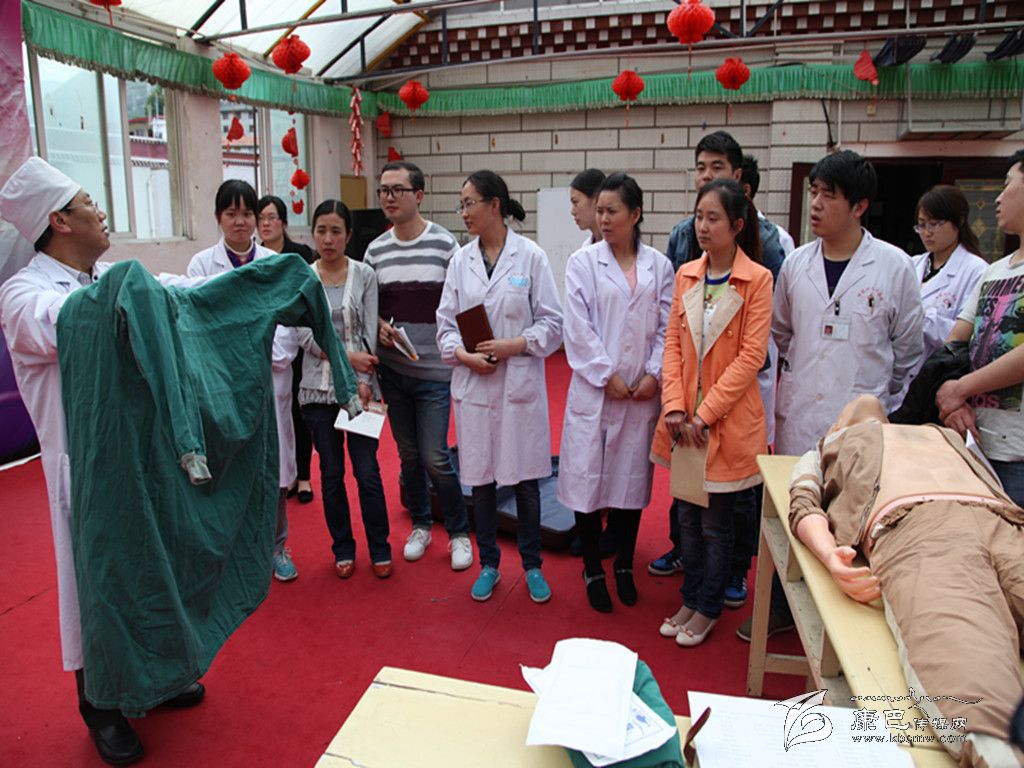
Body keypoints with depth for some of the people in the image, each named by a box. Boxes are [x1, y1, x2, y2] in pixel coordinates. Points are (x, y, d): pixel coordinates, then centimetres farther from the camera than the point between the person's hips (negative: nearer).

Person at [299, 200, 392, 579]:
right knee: (331, 473, 10)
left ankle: (380, 549, 18)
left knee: (367, 472, 1)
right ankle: (343, 549, 26)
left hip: (359, 385, -1)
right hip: (319, 387, 1)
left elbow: (369, 333, -3)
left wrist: (363, 381, -11)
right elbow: (305, 335, -5)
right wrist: (348, 356, -15)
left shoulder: (364, 274, 0)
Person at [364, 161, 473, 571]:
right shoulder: (375, 250, 5)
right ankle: (420, 524, 33)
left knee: (435, 456, -4)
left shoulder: (445, 244, -6)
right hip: (392, 369, 4)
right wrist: (380, 327, -8)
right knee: (408, 454, 14)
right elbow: (369, 307, 13)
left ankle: (459, 532, 17)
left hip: (434, 371, -4)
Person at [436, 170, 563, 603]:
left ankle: (532, 565, 26)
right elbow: (445, 321, 5)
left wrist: (513, 346, -17)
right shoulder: (461, 260, 5)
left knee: (525, 480, 7)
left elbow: (552, 322, -4)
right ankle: (488, 564, 29)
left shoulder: (531, 256, -5)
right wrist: (463, 354, -12)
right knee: (480, 478, 11)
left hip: (520, 383, -3)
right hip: (472, 384, 3)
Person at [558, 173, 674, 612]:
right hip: (594, 390, -2)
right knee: (588, 479, 3)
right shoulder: (583, 263, -1)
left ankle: (624, 567, 30)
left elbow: (667, 326, 3)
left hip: (642, 393, 2)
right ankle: (593, 572, 21)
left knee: (632, 479, 12)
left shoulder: (658, 265, 5)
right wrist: (607, 376, -11)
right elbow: (579, 328, -6)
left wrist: (654, 374, -8)